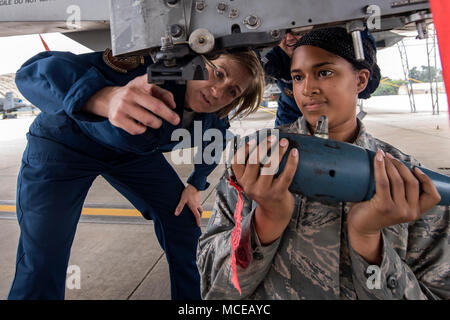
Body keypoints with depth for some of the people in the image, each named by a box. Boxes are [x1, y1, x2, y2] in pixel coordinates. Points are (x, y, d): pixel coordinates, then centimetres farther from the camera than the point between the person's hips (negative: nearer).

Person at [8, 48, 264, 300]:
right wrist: (106, 98, -60)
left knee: (183, 221, 1)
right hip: (65, 144, -4)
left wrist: (195, 185, 2)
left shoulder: (214, 117, -16)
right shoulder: (155, 67, -35)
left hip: (134, 153, 5)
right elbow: (34, 72, -41)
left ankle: (189, 296, 22)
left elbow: (214, 142, 9)